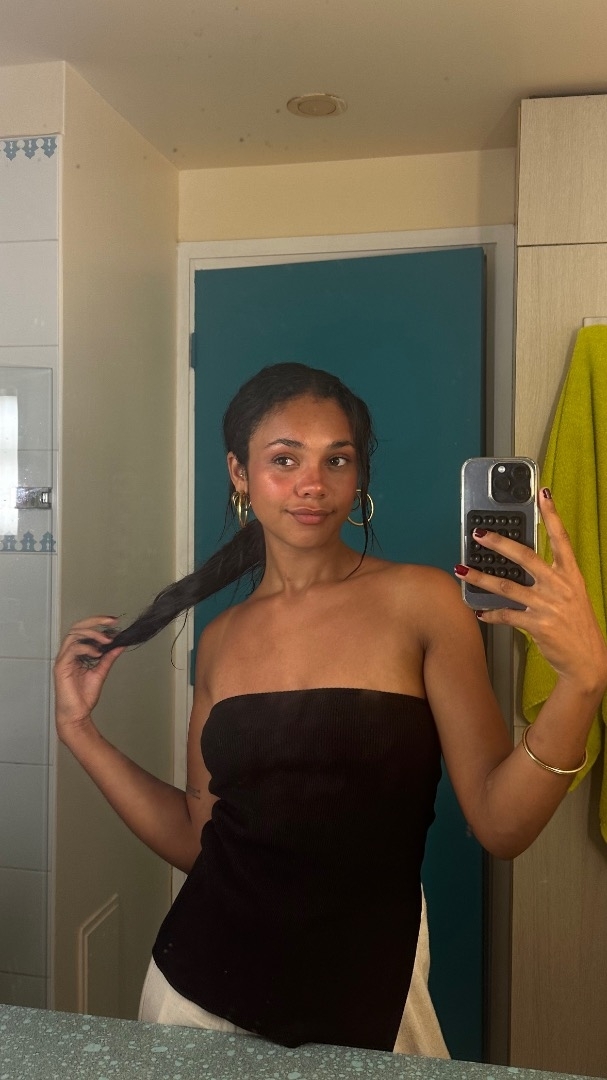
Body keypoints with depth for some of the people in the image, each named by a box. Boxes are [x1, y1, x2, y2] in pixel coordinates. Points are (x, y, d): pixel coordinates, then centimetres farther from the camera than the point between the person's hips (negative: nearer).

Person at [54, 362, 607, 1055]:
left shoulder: (421, 600, -12)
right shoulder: (222, 639, 1)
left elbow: (501, 826, -16)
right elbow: (198, 839, 4)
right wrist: (80, 730, 4)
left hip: (361, 1005, -3)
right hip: (202, 989, 4)